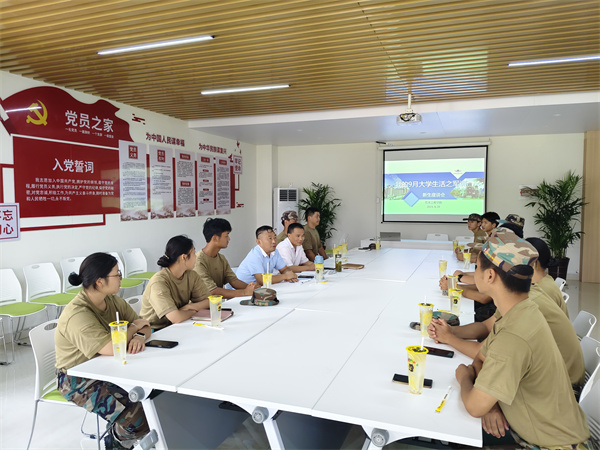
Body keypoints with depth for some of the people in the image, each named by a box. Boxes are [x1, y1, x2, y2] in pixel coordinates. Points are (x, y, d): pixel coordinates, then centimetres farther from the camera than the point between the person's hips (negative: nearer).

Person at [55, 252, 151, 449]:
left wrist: (139, 336, -21)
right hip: (79, 380, -8)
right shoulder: (77, 315, -26)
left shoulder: (112, 300, -1)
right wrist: (134, 326, -16)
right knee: (139, 418, -22)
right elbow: (113, 348, -34)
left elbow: (144, 326, 3)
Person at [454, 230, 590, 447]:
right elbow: (480, 359, 7)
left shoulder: (512, 339, -34)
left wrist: (464, 377, -6)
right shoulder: (523, 312, -3)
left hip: (549, 442, -7)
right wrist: (489, 401, -11)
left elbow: (474, 407, -26)